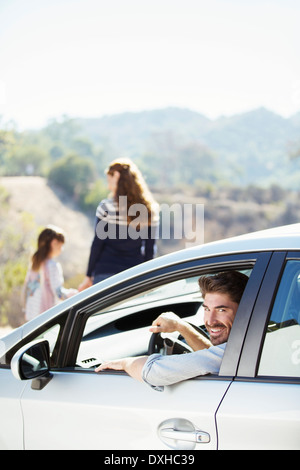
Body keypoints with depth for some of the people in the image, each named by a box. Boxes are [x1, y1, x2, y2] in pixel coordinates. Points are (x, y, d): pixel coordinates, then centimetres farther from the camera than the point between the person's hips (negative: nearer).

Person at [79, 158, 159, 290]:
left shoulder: (107, 207, -8)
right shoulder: (150, 209, 2)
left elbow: (97, 244, -6)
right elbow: (150, 250, 5)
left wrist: (88, 276, 3)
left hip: (106, 274, -3)